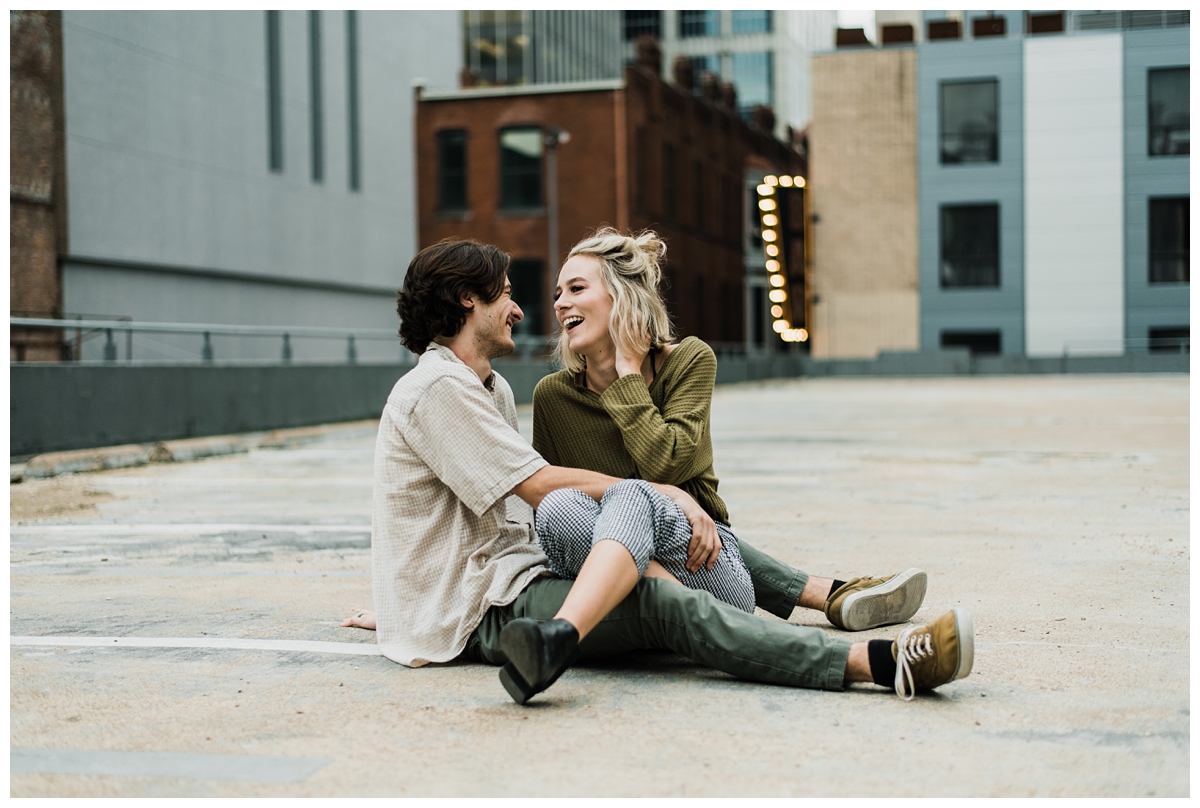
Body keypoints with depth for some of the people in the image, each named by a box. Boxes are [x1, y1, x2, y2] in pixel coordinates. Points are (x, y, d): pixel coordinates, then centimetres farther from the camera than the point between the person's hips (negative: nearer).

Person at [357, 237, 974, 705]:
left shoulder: (492, 389, 22)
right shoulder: (436, 388, -11)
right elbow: (544, 487, -15)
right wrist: (664, 493, -10)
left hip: (515, 575, 10)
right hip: (481, 612, -10)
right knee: (658, 603, -30)